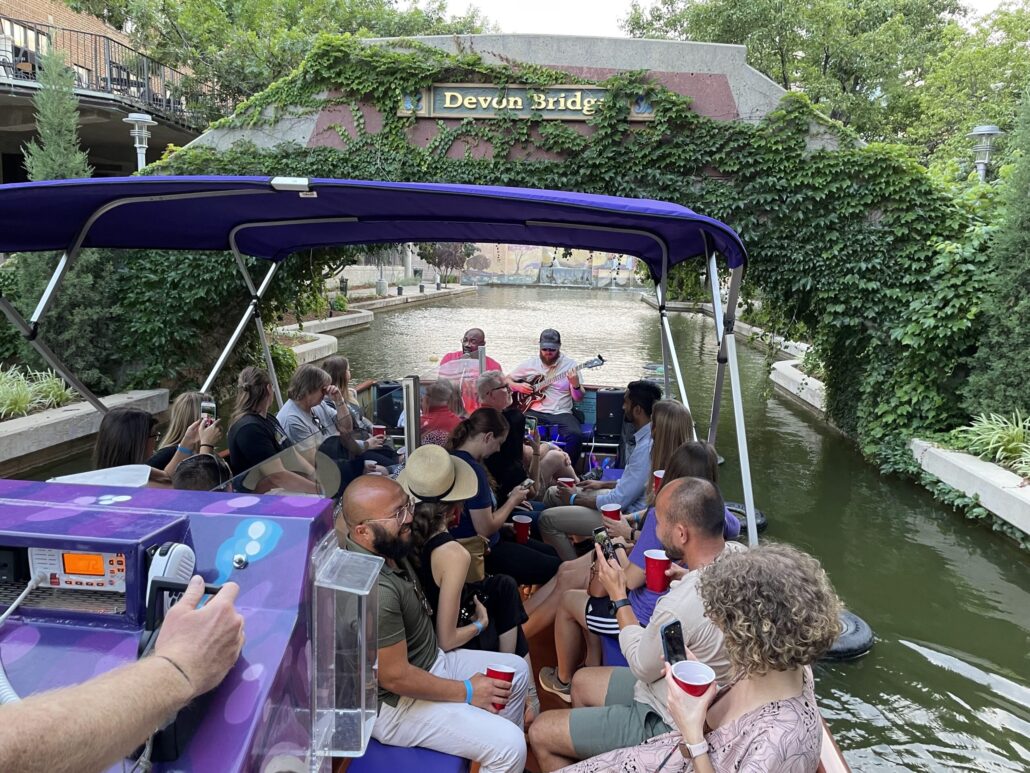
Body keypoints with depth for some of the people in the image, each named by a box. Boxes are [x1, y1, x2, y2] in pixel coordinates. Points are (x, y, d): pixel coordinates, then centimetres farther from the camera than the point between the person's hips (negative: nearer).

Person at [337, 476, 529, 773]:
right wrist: (466, 692, -16)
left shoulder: (385, 546, -7)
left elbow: (340, 522, 17)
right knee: (510, 746, -19)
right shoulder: (375, 590, -35)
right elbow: (396, 678, -29)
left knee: (516, 669, 18)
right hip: (396, 704, -10)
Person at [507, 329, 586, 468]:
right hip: (534, 412, 1)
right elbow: (506, 380, 20)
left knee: (576, 435, -31)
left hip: (561, 413, -1)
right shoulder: (530, 363, 10)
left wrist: (575, 385, -20)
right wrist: (518, 386, -1)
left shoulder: (570, 364, 4)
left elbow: (578, 398, 2)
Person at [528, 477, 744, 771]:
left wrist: (618, 595, -10)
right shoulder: (738, 554, -14)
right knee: (581, 681, 26)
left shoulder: (680, 606, -38)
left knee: (540, 732, 3)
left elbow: (642, 667, -17)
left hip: (668, 725, -9)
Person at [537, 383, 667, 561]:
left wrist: (575, 498, -12)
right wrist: (603, 484, 15)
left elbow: (618, 501, -26)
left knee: (548, 519, -13)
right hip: (627, 501, 10)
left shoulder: (646, 447, -29)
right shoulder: (649, 437, 2)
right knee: (553, 493, 14)